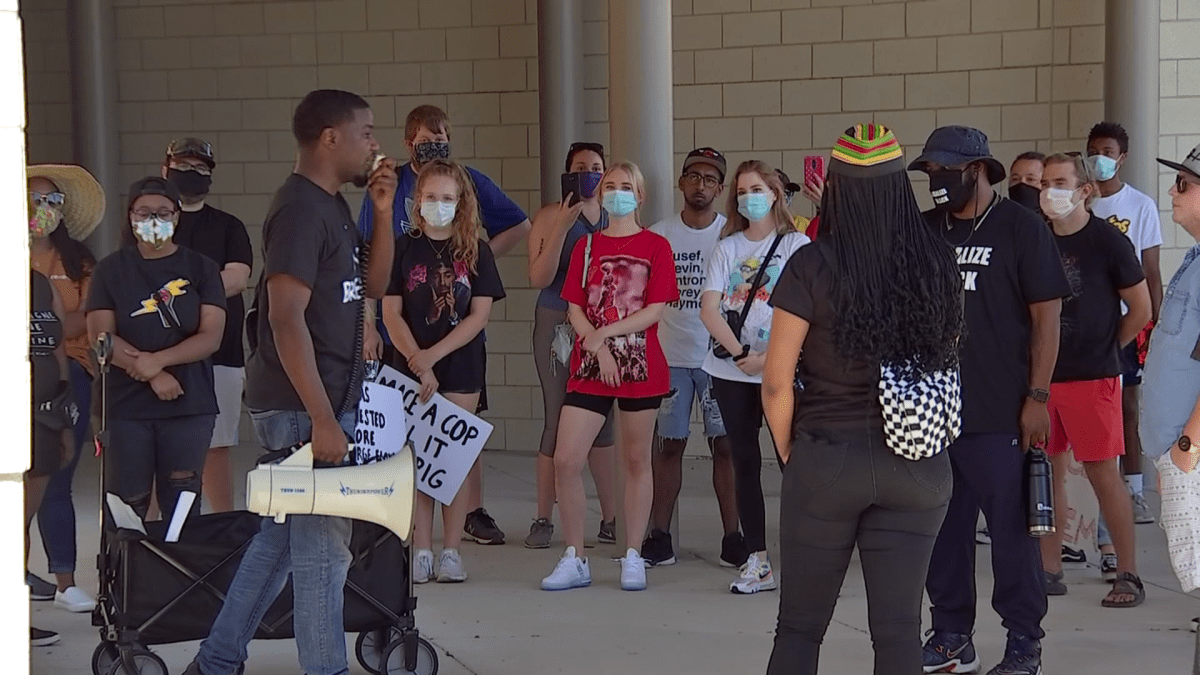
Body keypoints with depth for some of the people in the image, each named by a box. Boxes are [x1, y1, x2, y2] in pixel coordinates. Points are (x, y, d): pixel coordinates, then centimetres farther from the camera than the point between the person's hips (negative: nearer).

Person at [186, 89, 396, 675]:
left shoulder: (331, 206, 14)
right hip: (303, 405, -10)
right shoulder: (300, 208, -16)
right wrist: (322, 421, -25)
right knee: (322, 543, -3)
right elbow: (286, 318, -22)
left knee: (283, 535, 15)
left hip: (325, 398, 10)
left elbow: (373, 285, 21)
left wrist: (382, 212, 7)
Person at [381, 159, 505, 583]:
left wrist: (433, 355, -12)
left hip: (461, 370, 0)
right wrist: (418, 363, -15)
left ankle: (451, 552, 6)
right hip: (412, 368, 0)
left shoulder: (476, 253, 3)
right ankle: (421, 551, 7)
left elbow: (479, 315, -3)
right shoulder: (402, 249, 2)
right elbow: (391, 313, -2)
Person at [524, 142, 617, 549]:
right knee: (557, 420, -3)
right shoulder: (550, 217, 0)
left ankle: (610, 520, 8)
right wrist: (562, 227, -15)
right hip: (558, 326, -3)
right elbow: (539, 278, -10)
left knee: (602, 422, 3)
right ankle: (543, 520, 5)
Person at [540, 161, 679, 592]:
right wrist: (597, 347, -12)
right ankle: (574, 560, 3)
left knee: (636, 461, 5)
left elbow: (656, 310, -7)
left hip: (640, 366, -2)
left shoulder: (655, 246, 3)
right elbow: (575, 309, 4)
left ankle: (632, 557, 15)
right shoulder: (586, 247, 11)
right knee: (565, 460, -7)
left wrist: (606, 333, -13)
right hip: (589, 366, 2)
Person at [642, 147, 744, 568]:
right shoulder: (658, 236, 6)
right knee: (668, 444, 4)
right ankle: (659, 538, 9)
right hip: (669, 355, 1)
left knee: (725, 445, -1)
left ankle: (732, 538, 5)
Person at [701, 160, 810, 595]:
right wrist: (740, 354, -11)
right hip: (730, 370, 4)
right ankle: (757, 562, 11)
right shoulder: (728, 247, 9)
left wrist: (767, 357, -15)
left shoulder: (797, 245, 0)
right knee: (745, 462, 6)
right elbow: (709, 309, 0)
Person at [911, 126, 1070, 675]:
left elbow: (1046, 316, -4)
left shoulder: (1021, 228, -2)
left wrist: (1037, 397, -10)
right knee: (942, 529, 10)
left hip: (999, 417, -5)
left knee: (1012, 530, -1)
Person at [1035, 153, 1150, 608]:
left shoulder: (1107, 241, -6)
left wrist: (1105, 347, 5)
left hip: (1092, 378, -5)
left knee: (1103, 473, -4)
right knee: (1047, 471, 7)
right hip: (1041, 375, 5)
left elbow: (1141, 309, 0)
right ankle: (1050, 571, 14)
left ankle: (1129, 575, 4)